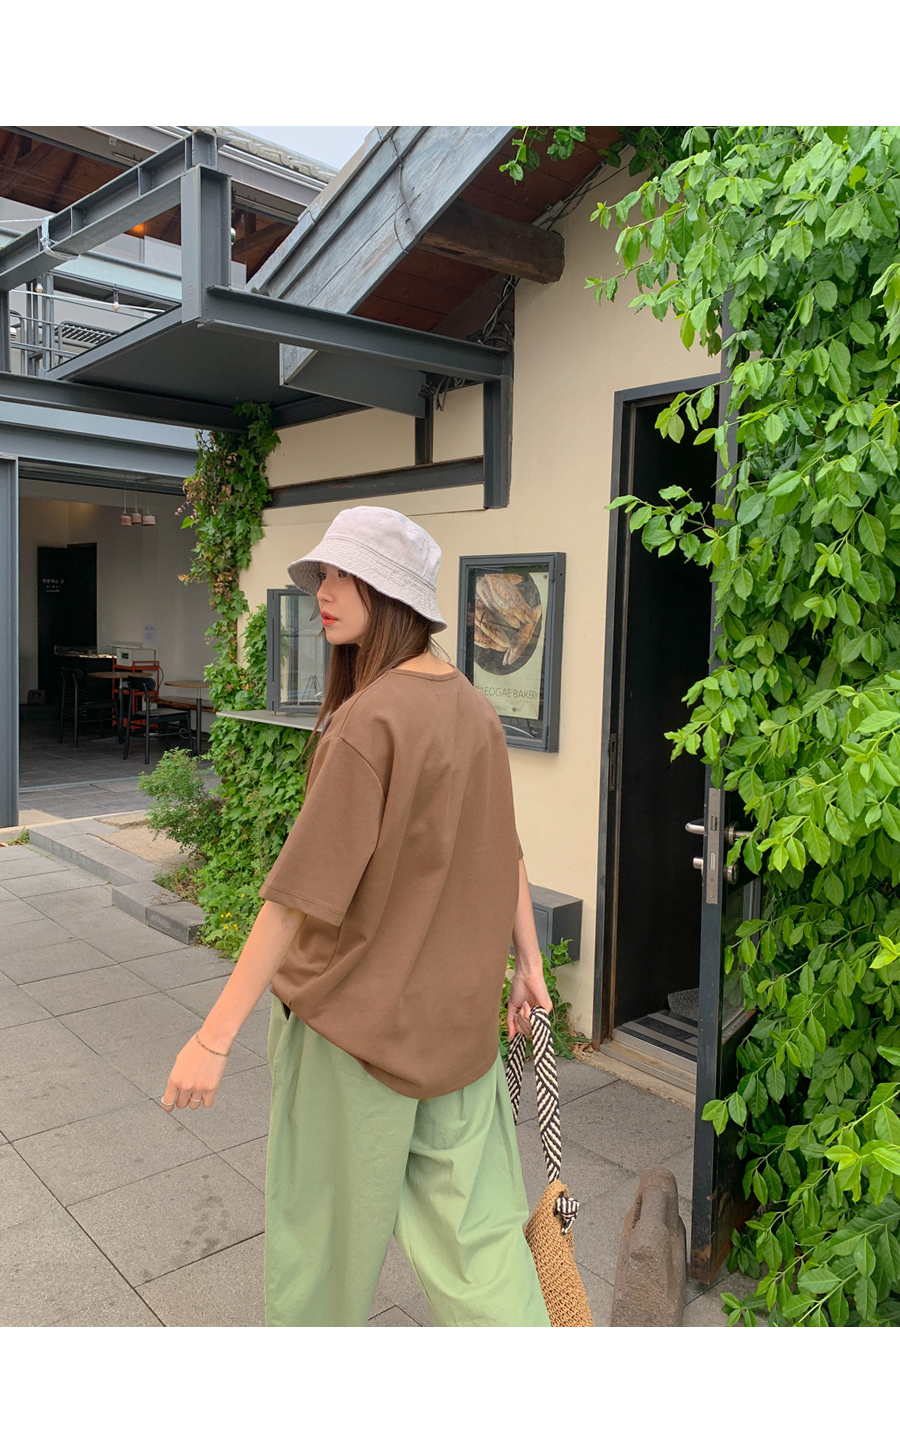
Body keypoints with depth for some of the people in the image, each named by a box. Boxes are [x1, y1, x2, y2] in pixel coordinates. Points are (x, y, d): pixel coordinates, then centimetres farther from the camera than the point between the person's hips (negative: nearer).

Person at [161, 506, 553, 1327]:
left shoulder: (370, 720, -22)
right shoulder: (471, 707, 1)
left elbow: (304, 892, -24)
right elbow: (505, 853, 9)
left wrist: (215, 1037, -19)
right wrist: (529, 962, 20)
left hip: (357, 1014, -6)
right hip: (458, 1012, 7)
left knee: (329, 1226, 18)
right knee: (471, 1220, 16)